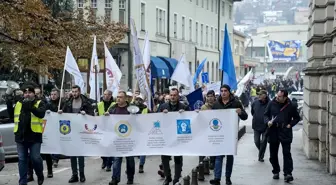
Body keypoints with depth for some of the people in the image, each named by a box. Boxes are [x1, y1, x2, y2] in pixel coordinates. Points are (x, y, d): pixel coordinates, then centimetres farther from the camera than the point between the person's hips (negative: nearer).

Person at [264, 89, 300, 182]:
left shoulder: (290, 106, -1)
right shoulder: (272, 103, 3)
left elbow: (297, 118, 11)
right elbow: (266, 115, 12)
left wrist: (290, 124, -4)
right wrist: (268, 121, -8)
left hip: (285, 133, -3)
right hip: (273, 132, 3)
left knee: (287, 153, -9)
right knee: (273, 154, 9)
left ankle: (288, 173, -9)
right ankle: (276, 172, 25)